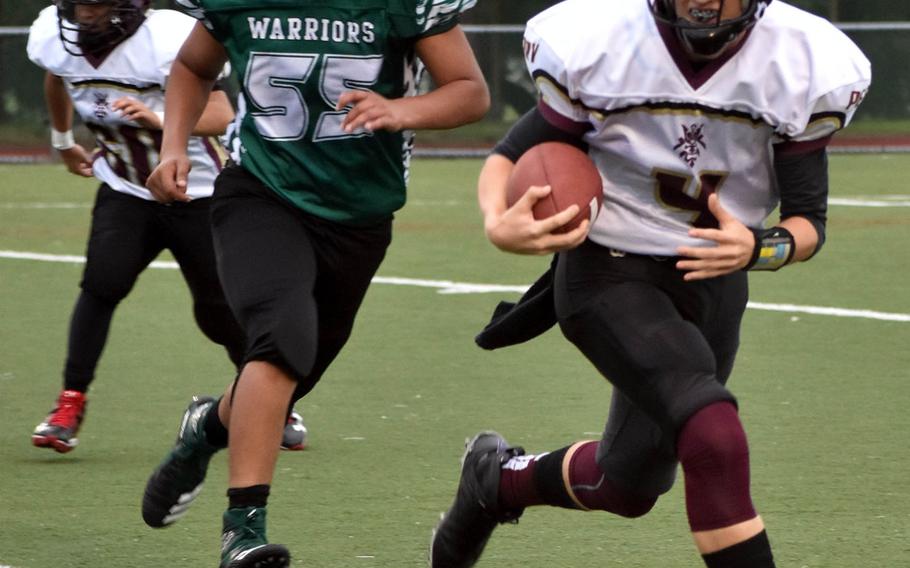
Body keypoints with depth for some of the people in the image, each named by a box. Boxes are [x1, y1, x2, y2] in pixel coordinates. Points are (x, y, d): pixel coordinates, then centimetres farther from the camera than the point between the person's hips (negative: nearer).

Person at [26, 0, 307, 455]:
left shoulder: (169, 38, -27)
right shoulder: (53, 38, -10)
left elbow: (221, 116, -29)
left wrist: (161, 120, -45)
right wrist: (62, 142, 28)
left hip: (197, 195, -3)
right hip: (125, 192, 3)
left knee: (219, 311, 3)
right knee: (103, 282, -20)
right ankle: (70, 404, -12)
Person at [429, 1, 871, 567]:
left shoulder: (800, 67, -12)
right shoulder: (600, 46, -16)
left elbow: (809, 221, -5)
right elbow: (513, 156, -5)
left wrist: (759, 247, -28)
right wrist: (499, 224, -28)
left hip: (713, 282, 4)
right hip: (609, 272, -4)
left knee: (629, 486, 14)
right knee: (715, 436, -26)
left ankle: (500, 478, 44)